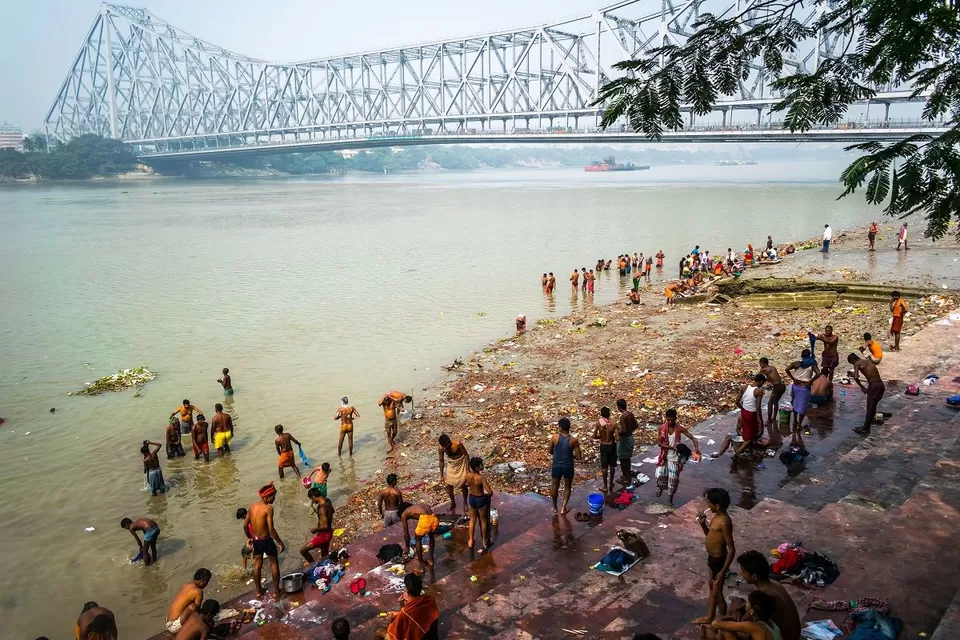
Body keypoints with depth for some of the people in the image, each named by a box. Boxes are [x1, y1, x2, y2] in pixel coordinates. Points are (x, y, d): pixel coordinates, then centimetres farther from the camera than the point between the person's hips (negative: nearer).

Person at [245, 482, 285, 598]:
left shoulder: (252, 506, -1)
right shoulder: (268, 508, -22)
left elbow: (245, 524, 7)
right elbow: (271, 529, -24)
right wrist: (280, 542, -16)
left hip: (256, 540, 6)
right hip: (266, 540, -6)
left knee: (257, 565, 20)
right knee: (274, 563, 12)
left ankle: (259, 590, 30)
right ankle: (276, 589, 20)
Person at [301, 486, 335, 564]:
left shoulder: (322, 508, -29)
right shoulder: (327, 501, -1)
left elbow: (325, 526, -29)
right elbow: (332, 511, 21)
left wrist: (315, 529, -13)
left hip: (324, 534, -9)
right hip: (328, 533, 9)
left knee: (302, 550, 0)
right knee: (324, 557, 23)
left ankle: (312, 563, 20)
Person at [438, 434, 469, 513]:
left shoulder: (458, 444, -33)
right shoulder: (440, 448, -23)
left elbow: (466, 455, -17)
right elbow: (441, 461, -8)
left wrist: (468, 468, -13)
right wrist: (441, 475, -2)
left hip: (461, 463, -3)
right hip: (450, 464, 3)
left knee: (463, 484, 2)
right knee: (449, 485, 2)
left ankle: (465, 502, 26)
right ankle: (453, 503, 26)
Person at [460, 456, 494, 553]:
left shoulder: (467, 475, -15)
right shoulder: (481, 478, -30)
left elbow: (461, 485, -1)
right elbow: (490, 492, -30)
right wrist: (488, 495, -7)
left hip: (471, 498, 4)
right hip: (481, 499, -4)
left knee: (472, 520, 24)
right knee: (483, 520, 19)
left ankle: (471, 541, 37)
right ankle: (484, 542, 34)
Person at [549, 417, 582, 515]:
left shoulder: (554, 437, -13)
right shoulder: (573, 440, -14)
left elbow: (550, 451, 2)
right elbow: (579, 457, -11)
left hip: (556, 466, 1)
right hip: (568, 467, -1)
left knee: (554, 487, 20)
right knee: (567, 487, 21)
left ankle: (555, 508, 32)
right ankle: (563, 508, 21)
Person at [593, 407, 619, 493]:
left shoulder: (598, 423, -16)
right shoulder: (613, 424, -18)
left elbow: (594, 436, -12)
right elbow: (617, 438, -20)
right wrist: (612, 437, 1)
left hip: (603, 446, 0)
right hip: (612, 445, 0)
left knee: (604, 466, 12)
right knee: (612, 466, 18)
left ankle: (605, 486, 20)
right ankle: (611, 484, 31)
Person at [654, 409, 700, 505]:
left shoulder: (680, 428, -15)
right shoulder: (662, 428, -11)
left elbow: (692, 438, -16)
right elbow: (659, 443, -10)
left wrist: (697, 448, -34)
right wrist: (672, 447, -22)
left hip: (675, 457, -1)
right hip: (664, 456, 1)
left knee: (673, 479, 4)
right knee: (660, 475, 1)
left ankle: (670, 497, 24)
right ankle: (660, 487, 36)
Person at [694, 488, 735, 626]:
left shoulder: (724, 522, -29)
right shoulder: (717, 516, 0)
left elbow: (732, 549, -27)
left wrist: (722, 571, -25)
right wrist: (703, 524, -2)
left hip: (719, 561, -10)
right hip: (713, 558, 10)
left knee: (717, 593, 7)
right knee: (712, 587, 25)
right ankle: (709, 617, 44)